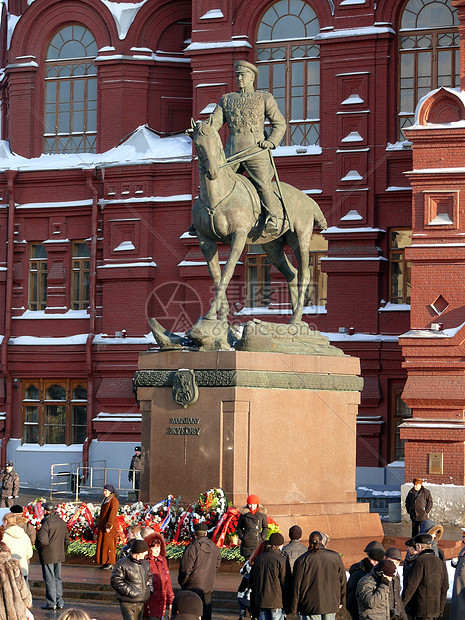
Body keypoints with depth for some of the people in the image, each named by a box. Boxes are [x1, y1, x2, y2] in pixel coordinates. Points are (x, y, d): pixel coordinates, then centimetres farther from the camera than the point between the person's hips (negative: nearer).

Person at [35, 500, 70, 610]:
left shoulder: (46, 523, -19)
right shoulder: (62, 522, 5)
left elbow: (42, 541, -27)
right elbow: (67, 539, 12)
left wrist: (39, 548, -7)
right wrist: (63, 551, 22)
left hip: (48, 556, -7)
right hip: (59, 555, 7)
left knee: (49, 579, 1)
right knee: (57, 578, 15)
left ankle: (51, 603, 5)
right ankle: (59, 602, 17)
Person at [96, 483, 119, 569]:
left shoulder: (114, 501, -12)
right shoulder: (106, 500, 16)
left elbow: (112, 514, -19)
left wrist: (108, 526, -24)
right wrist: (98, 525, 19)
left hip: (109, 527, -9)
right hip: (102, 526, 9)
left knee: (109, 544, -8)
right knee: (102, 544, 8)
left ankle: (111, 564, -6)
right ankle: (105, 563, 11)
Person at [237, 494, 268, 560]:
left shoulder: (262, 513, 6)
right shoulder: (244, 514, 7)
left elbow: (265, 527, 12)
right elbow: (239, 527, 15)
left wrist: (263, 537, -2)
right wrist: (241, 536, 0)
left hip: (258, 541, -1)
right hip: (247, 541, 1)